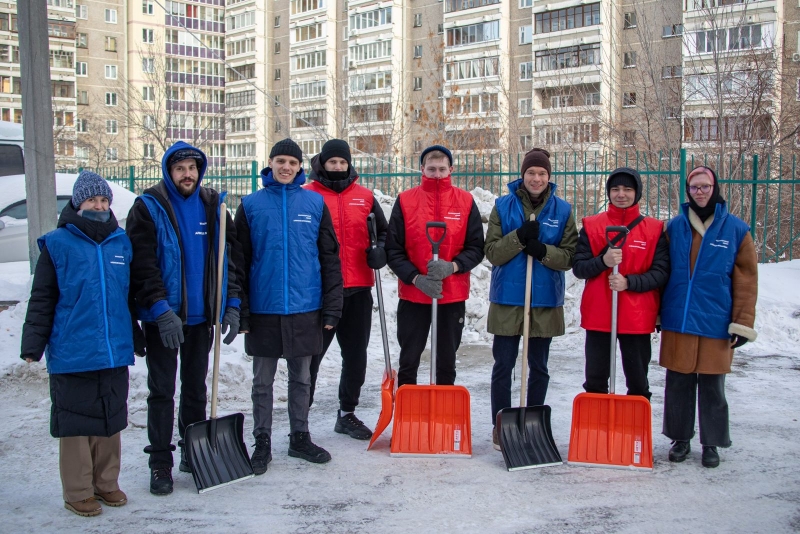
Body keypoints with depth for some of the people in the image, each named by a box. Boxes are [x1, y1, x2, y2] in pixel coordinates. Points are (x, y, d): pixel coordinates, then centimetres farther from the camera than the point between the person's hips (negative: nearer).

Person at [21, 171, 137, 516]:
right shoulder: (58, 244, -4)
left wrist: (136, 335, 23)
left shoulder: (121, 243, 9)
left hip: (115, 352, 4)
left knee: (110, 422, 13)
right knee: (76, 423, 4)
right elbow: (41, 300, -3)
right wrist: (33, 344, -8)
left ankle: (107, 483, 27)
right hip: (72, 355, -4)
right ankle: (78, 492, 15)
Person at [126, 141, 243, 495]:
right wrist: (161, 309, -21)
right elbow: (142, 264, -13)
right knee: (162, 390, 2)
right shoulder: (148, 207, -6)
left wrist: (231, 303, 0)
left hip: (201, 315, 4)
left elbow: (231, 255, 8)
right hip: (162, 318, -4)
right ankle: (160, 463, 10)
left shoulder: (212, 205, 6)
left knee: (196, 387, 15)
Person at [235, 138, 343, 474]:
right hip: (263, 308, -1)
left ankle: (300, 437, 28)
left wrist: (332, 306, -2)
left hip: (305, 308, 1)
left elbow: (329, 257, 3)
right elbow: (239, 260, 1)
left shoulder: (315, 203, 2)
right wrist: (240, 310, -3)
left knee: (301, 378, 14)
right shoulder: (251, 205, 1)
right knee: (263, 381, 10)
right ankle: (262, 442, 22)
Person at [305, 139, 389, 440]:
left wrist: (380, 251, -4)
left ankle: (347, 414, 26)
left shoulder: (364, 197, 10)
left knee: (356, 354, 12)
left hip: (358, 288, 4)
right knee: (312, 353, 2)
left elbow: (384, 231, 16)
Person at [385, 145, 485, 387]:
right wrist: (416, 278, -16)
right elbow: (393, 250, -3)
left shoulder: (466, 201, 1)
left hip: (453, 296, 1)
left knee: (447, 363, 12)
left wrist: (452, 266, -18)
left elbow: (476, 248, 0)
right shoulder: (405, 200, -2)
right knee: (408, 362, 8)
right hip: (412, 296, -1)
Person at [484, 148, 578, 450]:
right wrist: (519, 236, -20)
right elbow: (492, 252, -5)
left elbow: (569, 257, -1)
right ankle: (500, 427, 15)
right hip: (508, 298, -1)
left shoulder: (562, 210, 3)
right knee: (503, 365, 3)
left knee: (539, 367, 11)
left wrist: (543, 250, -19)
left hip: (546, 300, 1)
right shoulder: (503, 206, 1)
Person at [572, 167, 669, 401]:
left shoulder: (655, 229, 1)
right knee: (595, 382, 9)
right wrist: (603, 261, -18)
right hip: (597, 315, 1)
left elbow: (661, 273, -4)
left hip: (637, 318, -1)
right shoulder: (591, 225, 4)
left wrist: (629, 282, -19)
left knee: (638, 384, 9)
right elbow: (578, 267, 0)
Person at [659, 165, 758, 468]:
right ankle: (680, 439, 24)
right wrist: (656, 313, 8)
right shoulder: (675, 227, 5)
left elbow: (746, 279, -2)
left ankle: (711, 443, 22)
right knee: (678, 384, 9)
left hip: (716, 323, -2)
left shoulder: (735, 229, -1)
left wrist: (742, 323, -5)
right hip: (677, 321, 2)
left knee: (712, 386, 7)